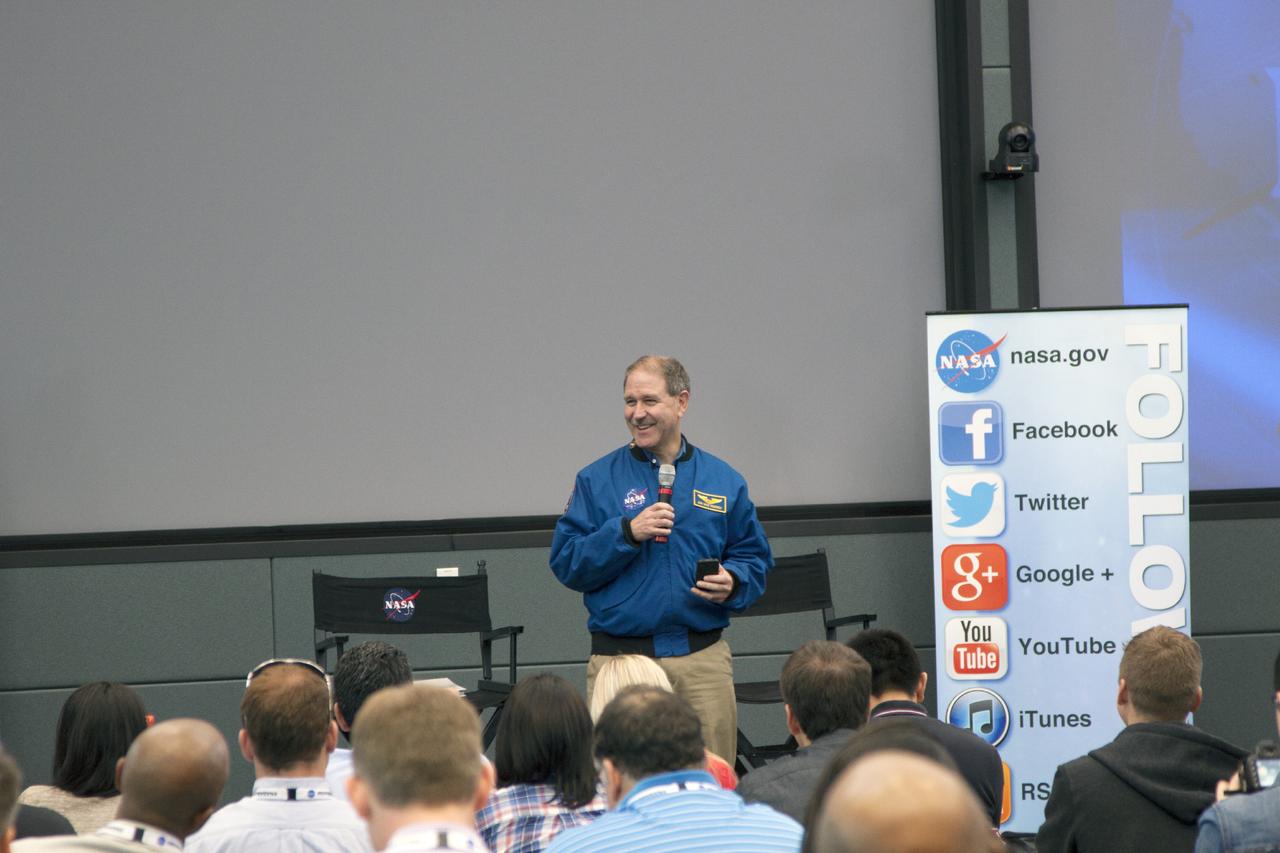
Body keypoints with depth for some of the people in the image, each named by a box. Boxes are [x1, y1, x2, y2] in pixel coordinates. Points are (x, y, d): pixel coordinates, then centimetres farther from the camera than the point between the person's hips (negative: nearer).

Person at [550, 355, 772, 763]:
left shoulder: (724, 481, 10)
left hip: (703, 657, 2)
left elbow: (754, 559, 13)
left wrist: (732, 583, -8)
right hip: (619, 657, -2)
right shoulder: (596, 481, 4)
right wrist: (627, 533, -15)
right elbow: (566, 564, -3)